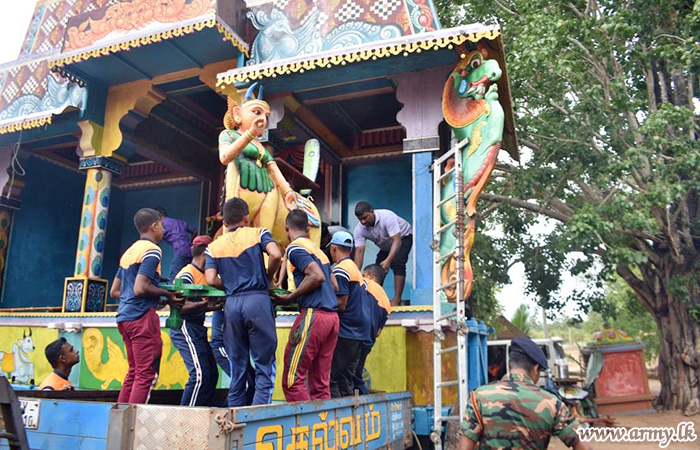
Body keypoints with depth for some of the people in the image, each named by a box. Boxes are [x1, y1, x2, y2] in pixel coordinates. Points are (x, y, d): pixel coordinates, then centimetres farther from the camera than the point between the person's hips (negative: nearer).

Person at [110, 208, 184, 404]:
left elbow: (115, 291, 19)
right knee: (147, 374, -7)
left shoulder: (129, 251, 18)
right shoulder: (152, 250, -9)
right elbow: (140, 288, -19)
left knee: (134, 371, 15)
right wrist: (167, 295, -7)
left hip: (125, 317, 9)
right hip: (142, 316, -9)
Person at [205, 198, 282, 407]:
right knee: (264, 366, 2)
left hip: (232, 303, 3)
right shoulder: (258, 233, 6)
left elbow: (211, 280, -1)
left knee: (237, 368, 12)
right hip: (258, 300, -3)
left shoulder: (214, 246, 12)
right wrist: (268, 279, 5)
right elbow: (275, 254, -12)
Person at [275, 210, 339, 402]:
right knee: (320, 382, 10)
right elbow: (334, 285, 22)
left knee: (292, 379, -5)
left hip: (313, 315, -8)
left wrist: (289, 297, -7)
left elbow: (317, 276, -16)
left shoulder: (295, 247, -3)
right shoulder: (318, 249, 22)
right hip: (332, 316, 8)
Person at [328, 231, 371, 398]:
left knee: (330, 377, -6)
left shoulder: (340, 270, -10)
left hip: (344, 334, -9)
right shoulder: (355, 268, 17)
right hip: (359, 333, 9)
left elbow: (341, 304, -15)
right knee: (346, 379, 12)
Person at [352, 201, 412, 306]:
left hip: (403, 237, -6)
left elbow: (397, 241, -42)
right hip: (386, 246, 6)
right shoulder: (359, 230, -23)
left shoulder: (387, 216, -38)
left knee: (397, 263, -25)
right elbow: (359, 251, -28)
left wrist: (388, 260, -56)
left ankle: (397, 299, -25)